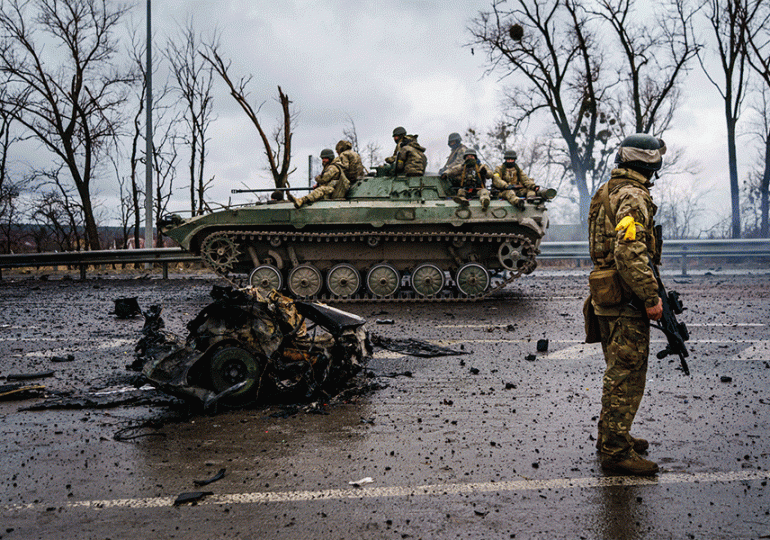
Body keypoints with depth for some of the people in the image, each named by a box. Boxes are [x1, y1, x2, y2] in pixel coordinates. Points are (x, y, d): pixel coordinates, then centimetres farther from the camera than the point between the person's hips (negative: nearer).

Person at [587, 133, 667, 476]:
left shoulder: (609, 192, 16)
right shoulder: (633, 197, -16)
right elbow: (629, 254, -26)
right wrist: (651, 298, -22)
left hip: (608, 297, 10)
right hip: (626, 300, -10)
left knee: (619, 372, 19)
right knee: (627, 375, -4)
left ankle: (611, 437, 29)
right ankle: (616, 451, 2)